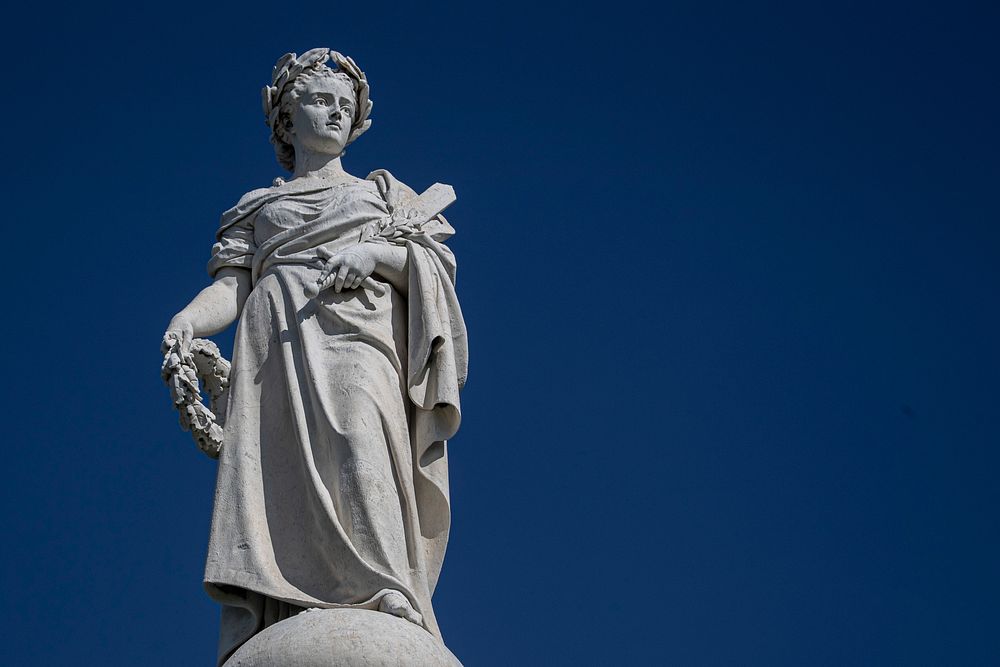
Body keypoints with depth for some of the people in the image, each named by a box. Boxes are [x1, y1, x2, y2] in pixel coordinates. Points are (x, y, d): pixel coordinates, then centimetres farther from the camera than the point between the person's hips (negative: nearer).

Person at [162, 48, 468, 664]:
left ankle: (391, 615, -46)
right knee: (267, 474, -20)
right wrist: (189, 321, -9)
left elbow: (443, 260, 16)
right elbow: (229, 287, 14)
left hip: (355, 337, -1)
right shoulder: (255, 209, 29)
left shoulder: (383, 191, 30)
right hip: (277, 344, 1)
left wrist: (377, 251, -4)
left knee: (357, 437, -31)